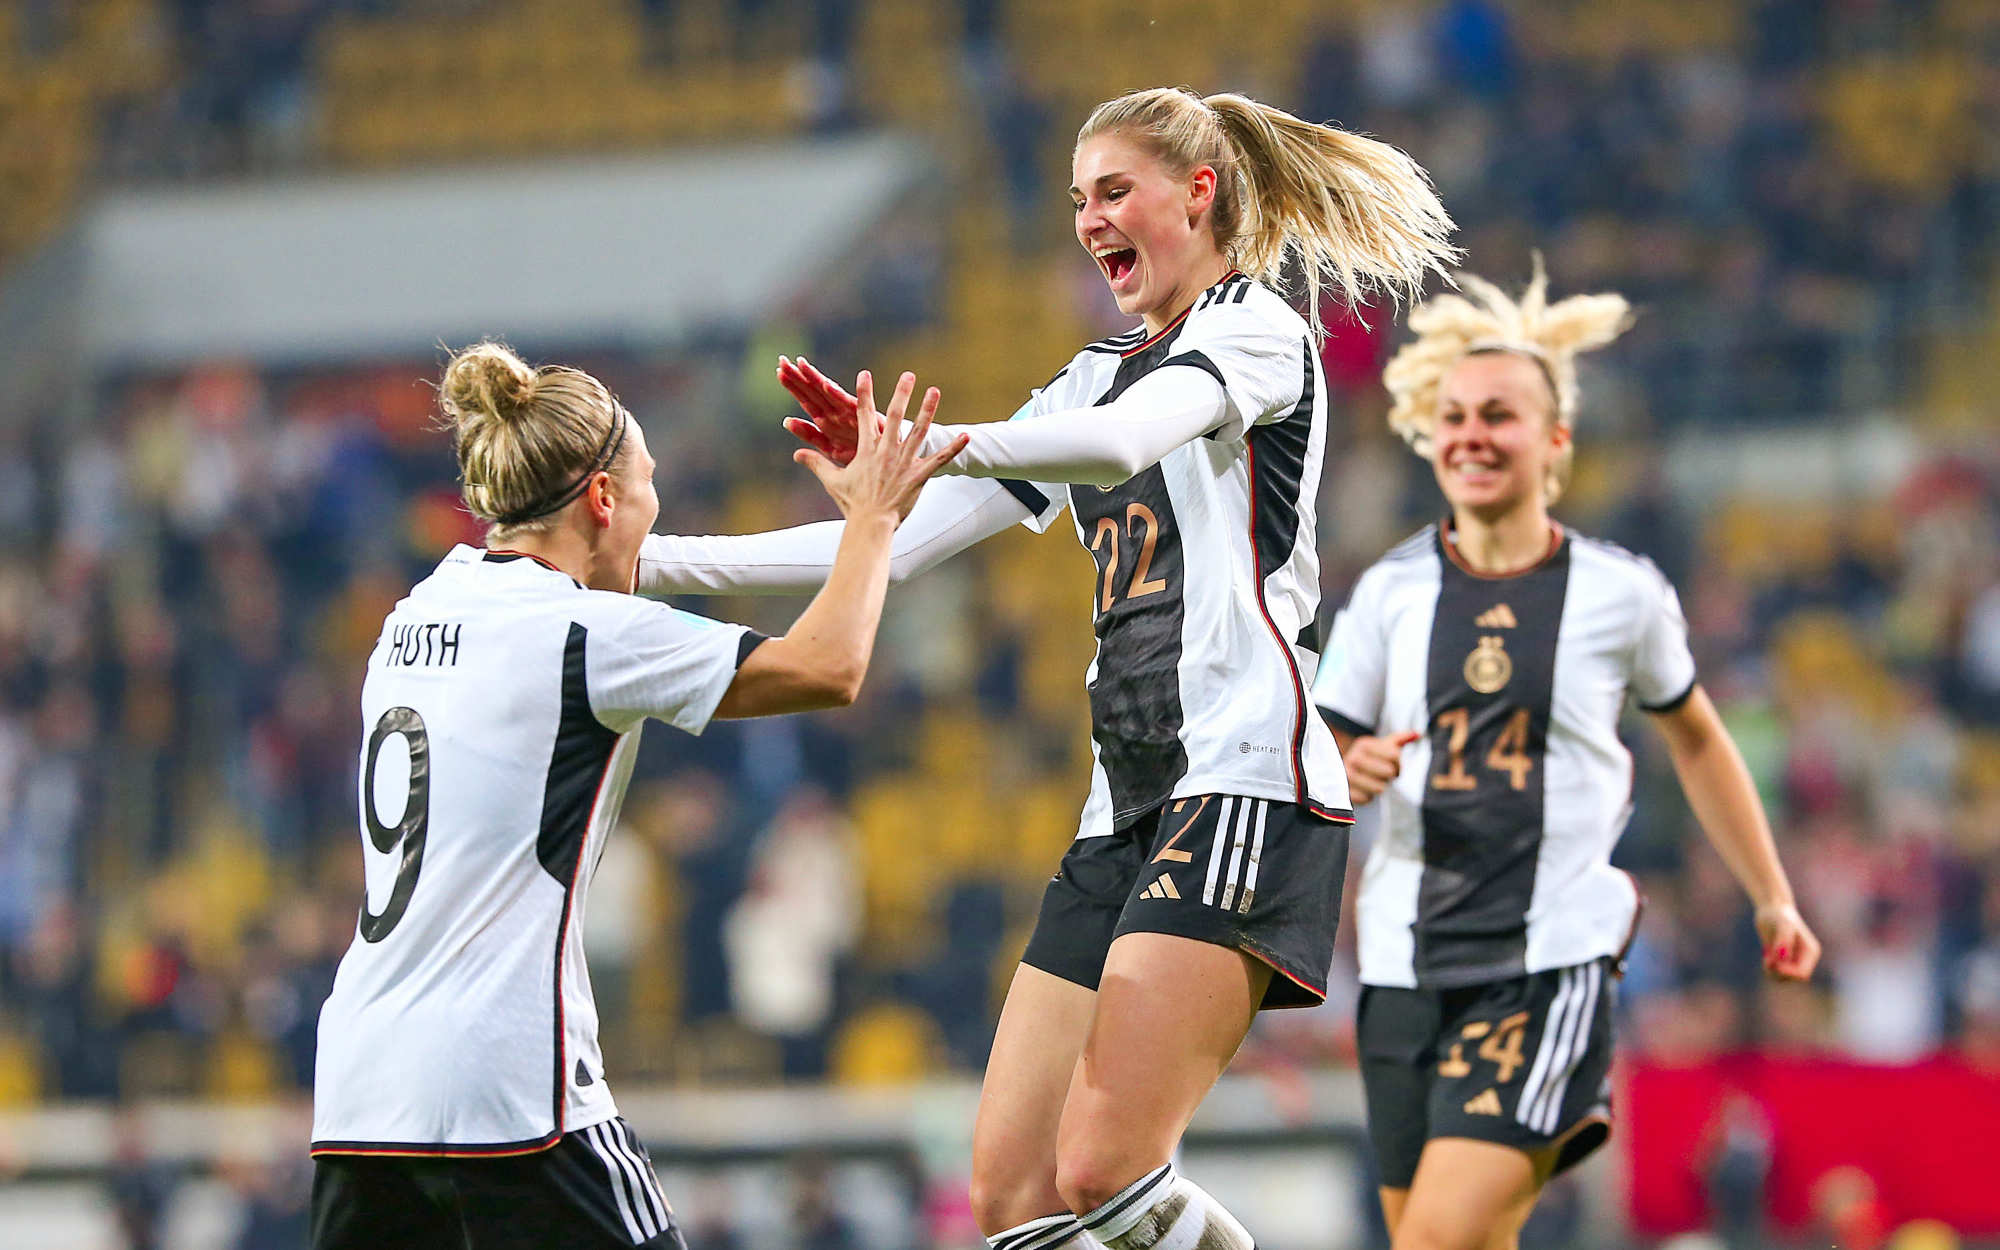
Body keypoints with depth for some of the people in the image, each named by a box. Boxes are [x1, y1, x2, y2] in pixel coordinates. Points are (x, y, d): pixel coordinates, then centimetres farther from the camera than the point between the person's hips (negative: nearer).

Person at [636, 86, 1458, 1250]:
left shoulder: (1256, 326, 1)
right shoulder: (1103, 376, 25)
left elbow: (1120, 443, -22)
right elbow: (892, 542, 22)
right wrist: (651, 560, 14)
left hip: (1246, 777, -9)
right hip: (1129, 804, 9)